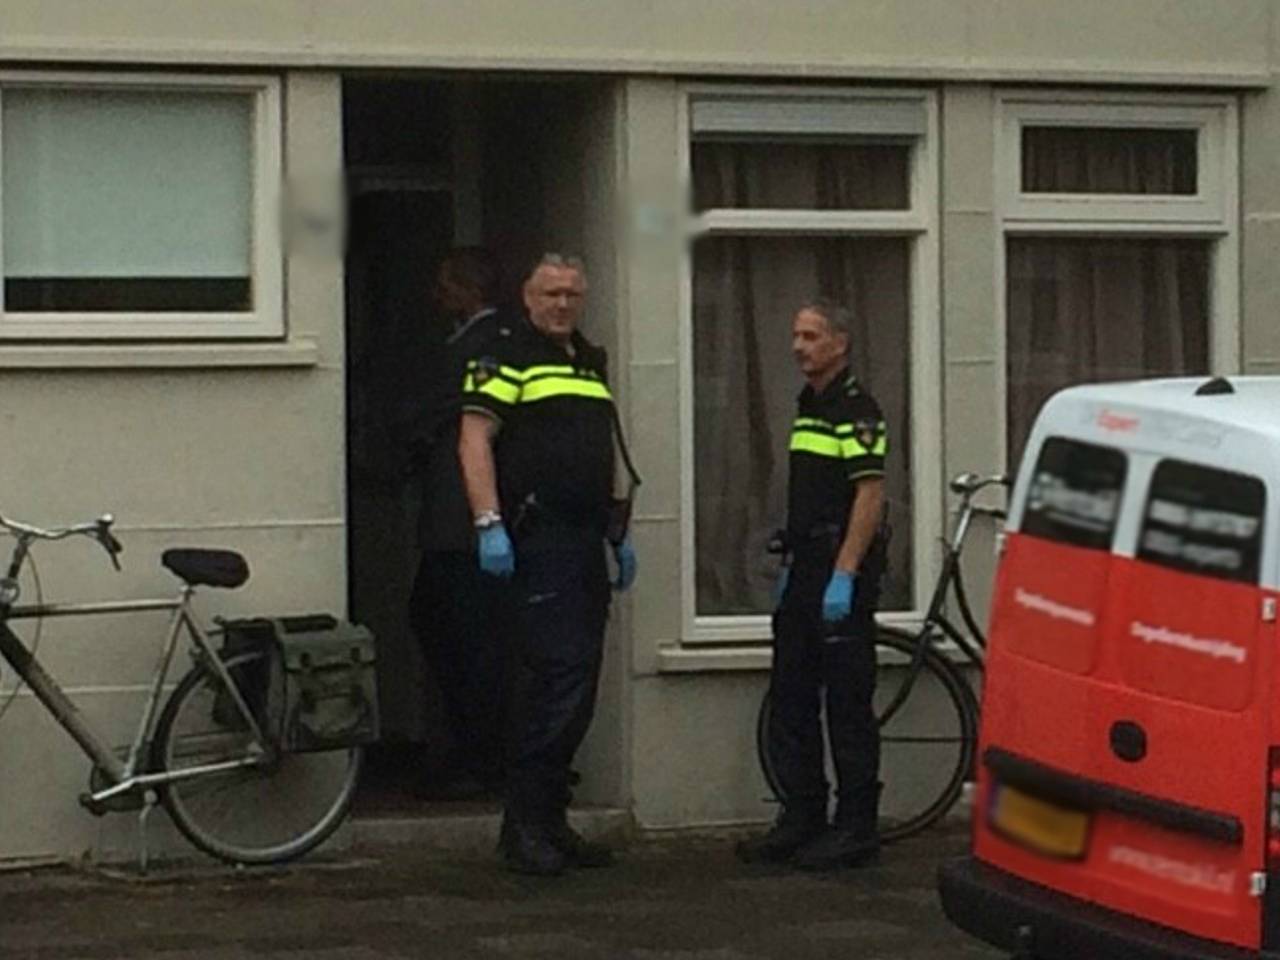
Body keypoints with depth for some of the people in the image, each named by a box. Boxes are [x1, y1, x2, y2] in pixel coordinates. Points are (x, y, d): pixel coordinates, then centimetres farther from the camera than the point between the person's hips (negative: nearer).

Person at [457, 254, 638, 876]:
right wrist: (489, 523, -20)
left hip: (585, 543, 8)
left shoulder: (592, 364, 22)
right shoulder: (509, 359, -3)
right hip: (538, 539, -8)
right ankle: (523, 824, -9)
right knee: (557, 676, -14)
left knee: (578, 686, 8)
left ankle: (550, 820, 15)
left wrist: (618, 533, 24)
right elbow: (475, 438, -11)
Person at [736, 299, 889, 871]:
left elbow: (870, 497, -18)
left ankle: (856, 829, 0)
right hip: (805, 573, 10)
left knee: (847, 706, -5)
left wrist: (843, 576, -23)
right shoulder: (808, 408, 17)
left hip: (843, 574, -10)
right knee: (790, 701, 11)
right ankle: (801, 819, 17)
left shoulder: (856, 411, -12)